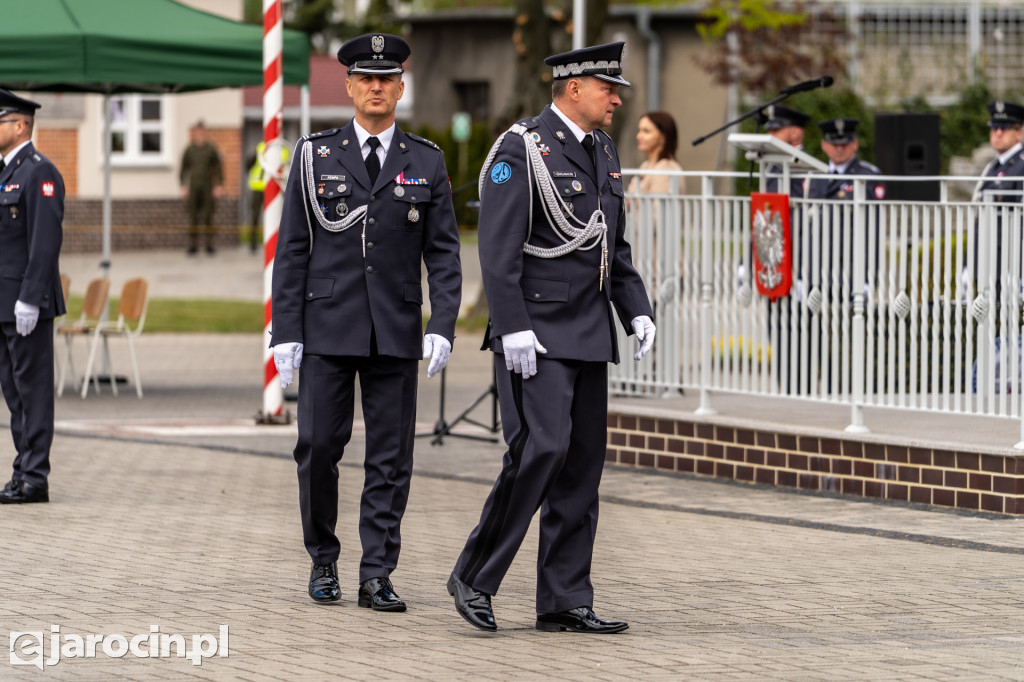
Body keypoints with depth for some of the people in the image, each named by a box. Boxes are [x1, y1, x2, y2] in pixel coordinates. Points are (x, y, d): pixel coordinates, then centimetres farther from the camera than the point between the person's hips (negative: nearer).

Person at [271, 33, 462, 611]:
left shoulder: (426, 162, 7)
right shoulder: (315, 156, 5)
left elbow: (443, 252, 5)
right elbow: (293, 252, 4)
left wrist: (443, 327, -7)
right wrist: (286, 332, -3)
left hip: (397, 332, 1)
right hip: (328, 329, -1)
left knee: (391, 457, 0)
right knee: (319, 446, -1)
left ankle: (378, 576, 5)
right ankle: (324, 559, 17)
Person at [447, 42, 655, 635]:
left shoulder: (603, 153, 15)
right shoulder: (521, 151, -10)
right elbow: (498, 248, -16)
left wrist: (638, 312, 9)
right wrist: (514, 329, -21)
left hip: (590, 336, 8)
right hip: (537, 334, -8)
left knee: (583, 464, 5)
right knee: (542, 448, -18)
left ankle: (565, 602, 9)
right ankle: (475, 576, -6)